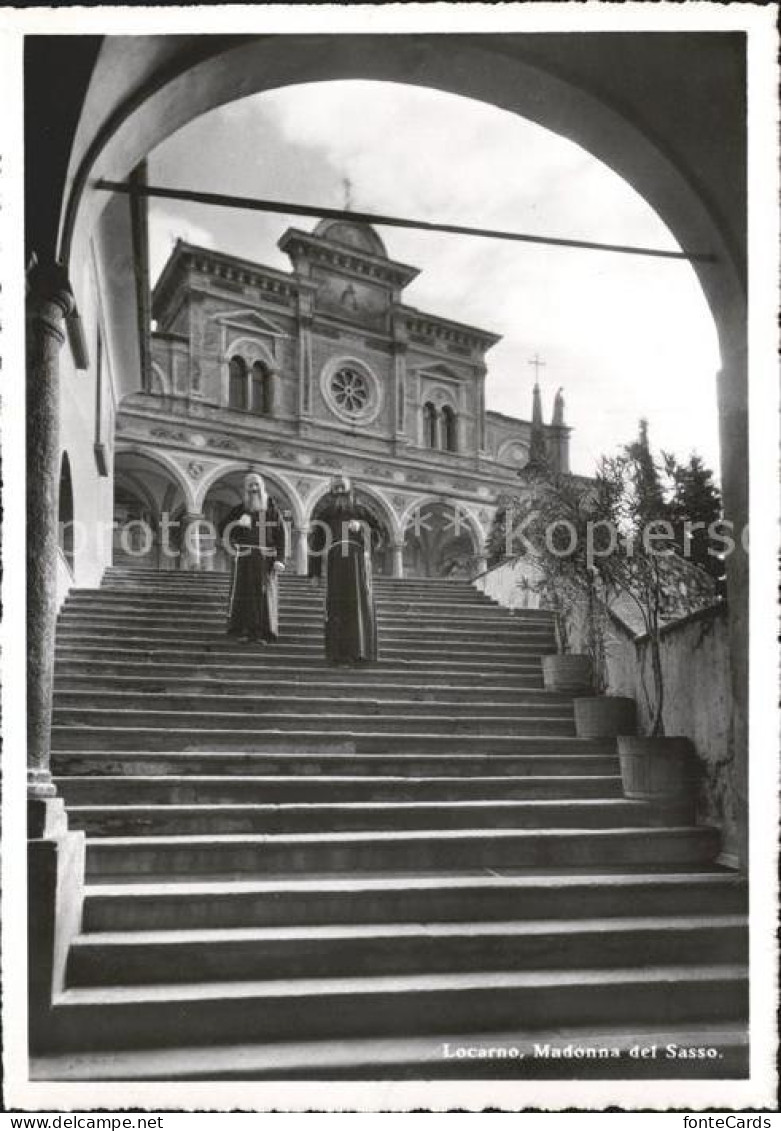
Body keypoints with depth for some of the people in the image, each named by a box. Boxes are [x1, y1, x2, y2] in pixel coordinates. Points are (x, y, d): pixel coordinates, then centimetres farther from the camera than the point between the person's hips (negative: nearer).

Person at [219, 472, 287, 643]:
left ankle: (265, 633, -2)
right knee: (243, 594, -7)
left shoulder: (272, 510, 9)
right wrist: (238, 524, -12)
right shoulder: (239, 510, 12)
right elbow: (223, 531, 8)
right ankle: (241, 630, -5)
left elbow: (282, 535, 3)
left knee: (265, 594, -5)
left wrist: (280, 559, -9)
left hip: (266, 558, 0)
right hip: (244, 559, 1)